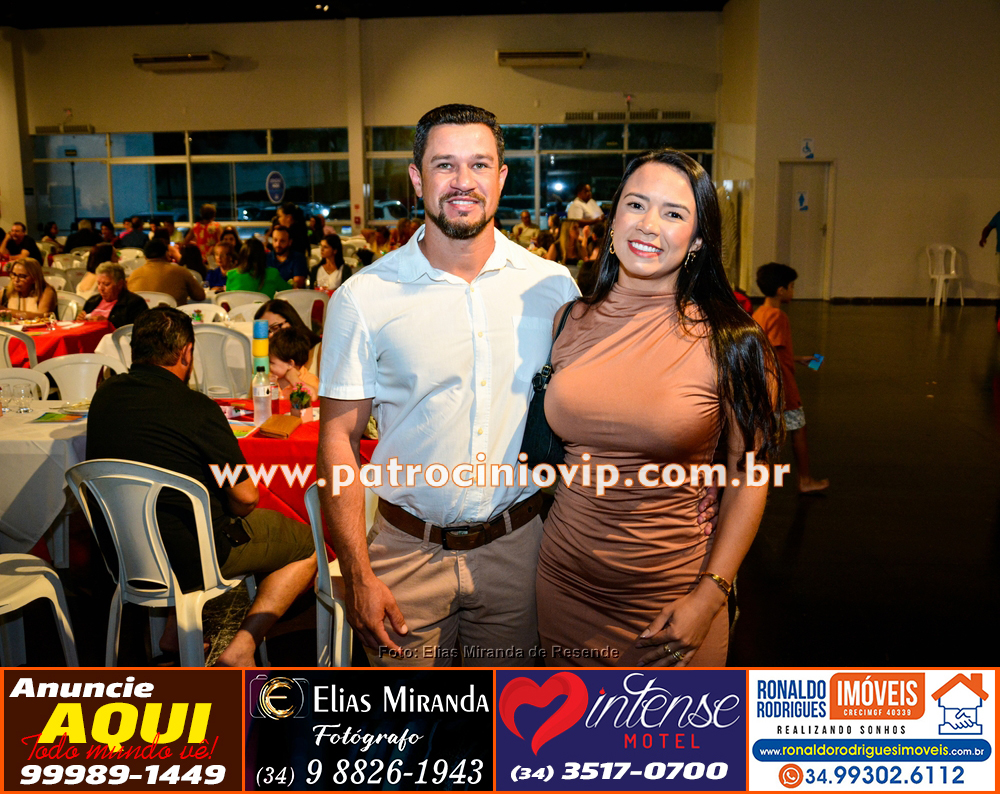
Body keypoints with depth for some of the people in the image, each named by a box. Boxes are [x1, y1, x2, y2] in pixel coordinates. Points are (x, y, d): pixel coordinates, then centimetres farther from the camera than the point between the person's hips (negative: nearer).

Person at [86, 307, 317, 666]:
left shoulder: (104, 395, 0)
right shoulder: (196, 408, -21)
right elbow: (246, 498, -16)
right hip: (188, 558, -7)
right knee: (308, 545, 9)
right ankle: (241, 648, -1)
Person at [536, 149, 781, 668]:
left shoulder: (729, 341, -11)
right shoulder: (571, 322, 0)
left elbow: (748, 476, -7)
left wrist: (709, 597, -13)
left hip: (669, 596, -3)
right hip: (564, 582, 3)